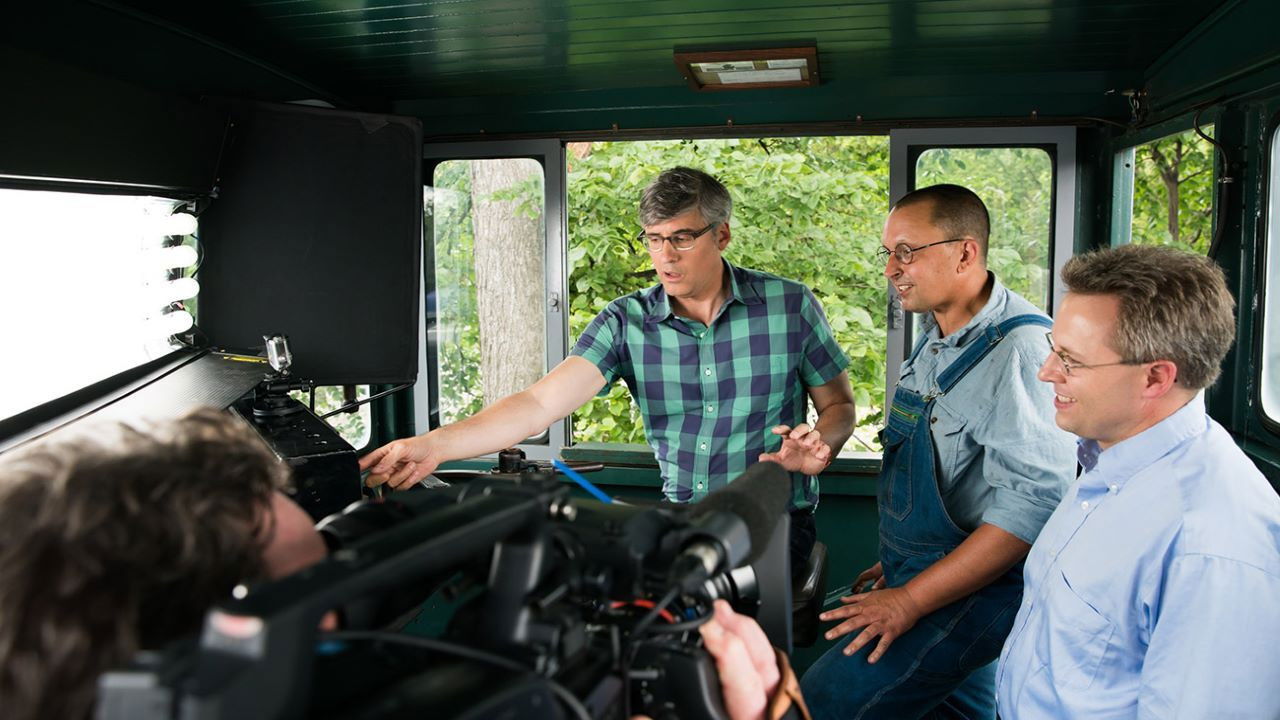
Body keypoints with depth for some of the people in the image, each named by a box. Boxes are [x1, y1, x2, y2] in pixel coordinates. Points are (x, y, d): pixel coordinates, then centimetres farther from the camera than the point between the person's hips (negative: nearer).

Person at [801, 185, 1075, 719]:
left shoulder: (1017, 348, -22)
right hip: (921, 571, 9)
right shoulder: (937, 337, 8)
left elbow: (1032, 504, -27)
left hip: (973, 588, -9)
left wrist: (909, 601, -24)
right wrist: (898, 560, 17)